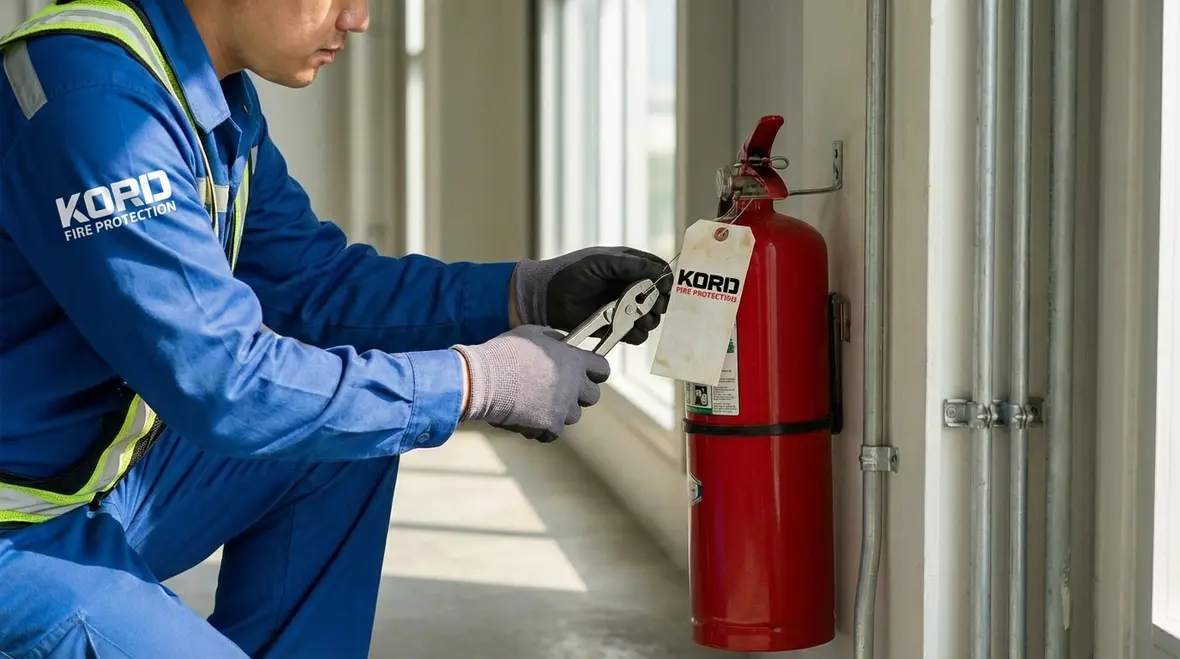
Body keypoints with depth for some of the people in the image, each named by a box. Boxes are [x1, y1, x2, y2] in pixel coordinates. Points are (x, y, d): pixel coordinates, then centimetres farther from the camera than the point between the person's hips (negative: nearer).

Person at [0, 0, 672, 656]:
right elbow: (219, 381, -28)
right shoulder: (94, 94, -25)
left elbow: (314, 279, 10)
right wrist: (474, 379, -20)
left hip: (110, 480, 9)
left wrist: (526, 292, -1)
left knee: (352, 442, 7)